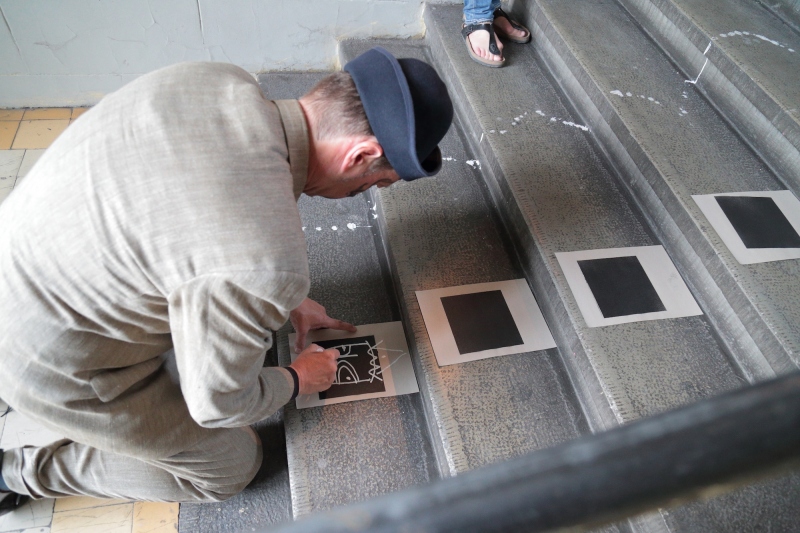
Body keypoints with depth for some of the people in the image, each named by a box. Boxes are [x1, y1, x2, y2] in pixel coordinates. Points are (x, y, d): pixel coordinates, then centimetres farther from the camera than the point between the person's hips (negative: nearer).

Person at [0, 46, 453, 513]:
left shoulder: (218, 79, -13)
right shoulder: (267, 267, -36)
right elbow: (217, 402, -18)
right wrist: (299, 379, 2)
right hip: (51, 361, -7)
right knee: (232, 465, 13)